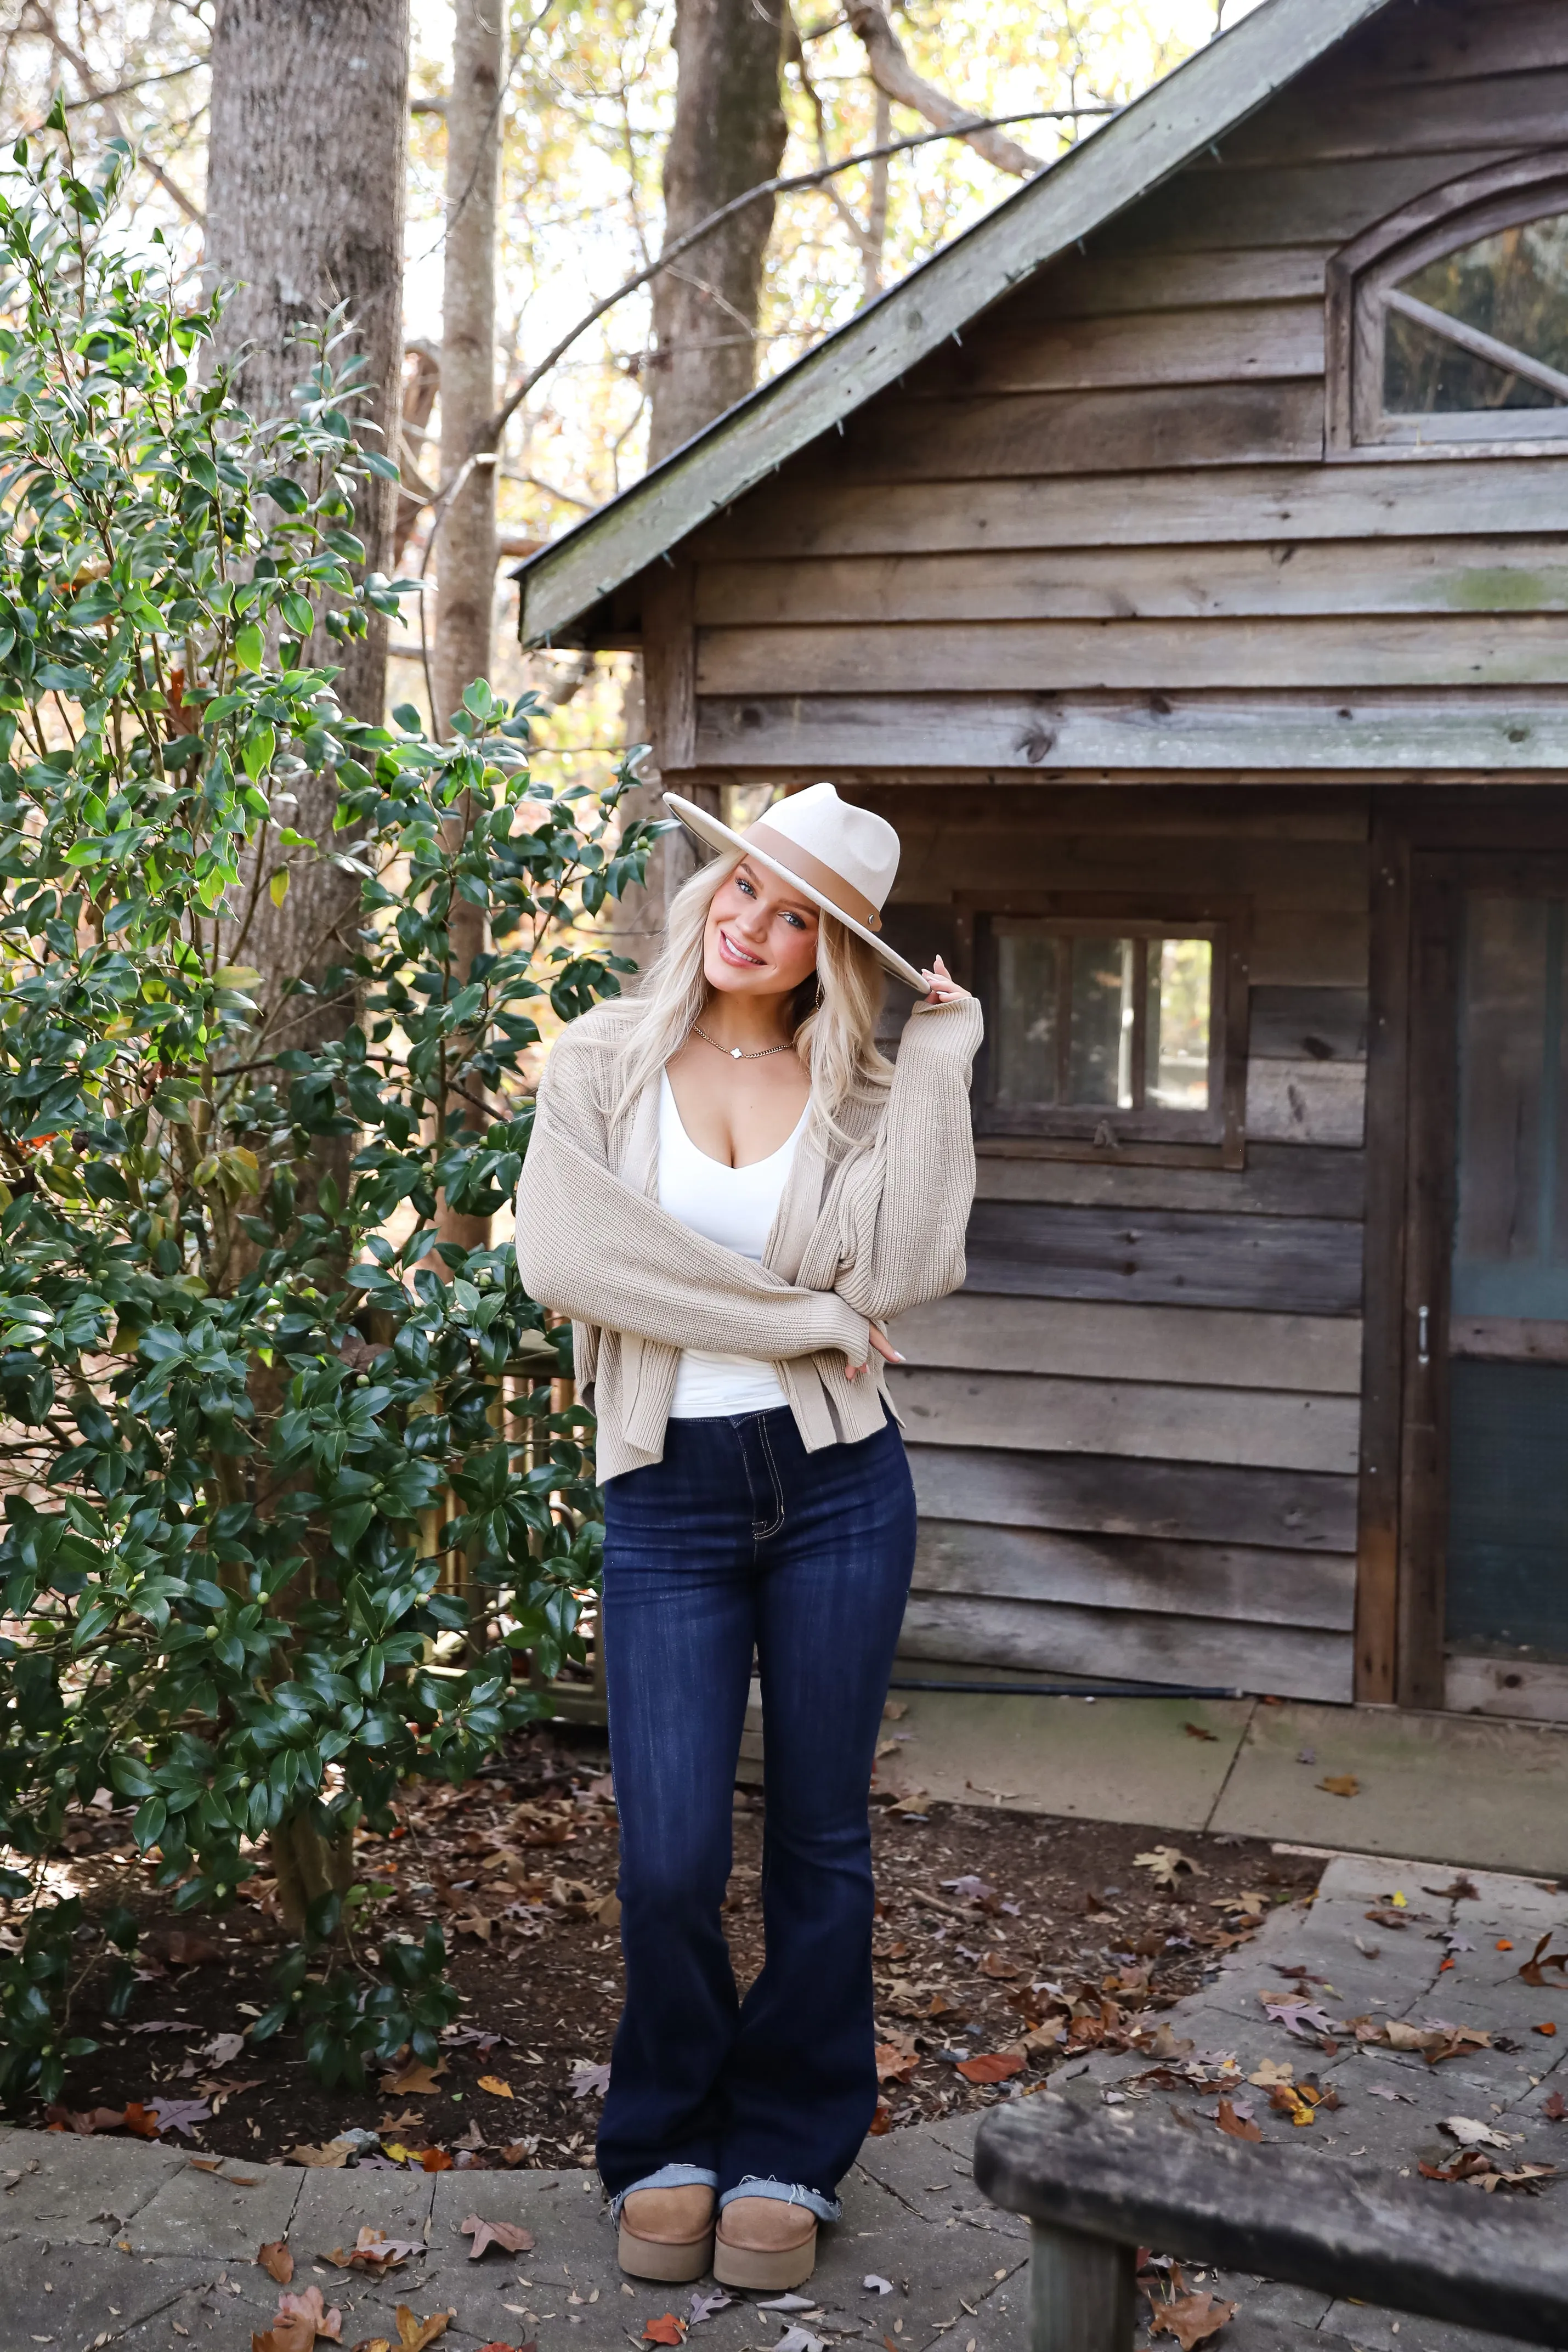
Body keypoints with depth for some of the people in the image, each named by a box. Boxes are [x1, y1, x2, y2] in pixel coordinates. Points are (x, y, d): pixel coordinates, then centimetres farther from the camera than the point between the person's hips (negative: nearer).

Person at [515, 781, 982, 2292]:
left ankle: (785, 2154, 28)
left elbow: (892, 1273, -14)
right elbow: (558, 1249, -14)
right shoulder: (606, 1059, 2)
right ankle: (668, 2147, 23)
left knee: (820, 1842, 9)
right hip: (667, 1499, -1)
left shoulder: (861, 1089, 4)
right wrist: (798, 1318, -13)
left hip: (836, 1487, 1)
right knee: (668, 1859, -3)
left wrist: (937, 1060, -9)